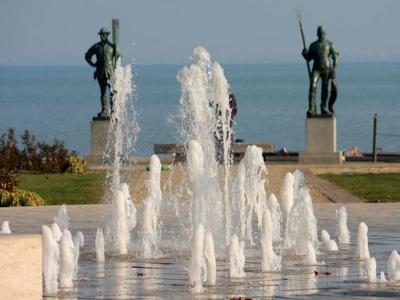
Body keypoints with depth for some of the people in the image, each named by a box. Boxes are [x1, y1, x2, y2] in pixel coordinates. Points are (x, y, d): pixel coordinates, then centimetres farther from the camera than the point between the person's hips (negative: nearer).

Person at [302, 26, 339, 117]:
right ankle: (311, 109, -22)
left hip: (326, 69, 0)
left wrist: (334, 69, -10)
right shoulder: (313, 45, 10)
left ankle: (323, 108, 18)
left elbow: (335, 57, 0)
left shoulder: (330, 44, 4)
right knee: (313, 86, -16)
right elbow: (308, 58, 14)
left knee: (325, 88, 4)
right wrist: (305, 53, -9)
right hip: (316, 69, 0)